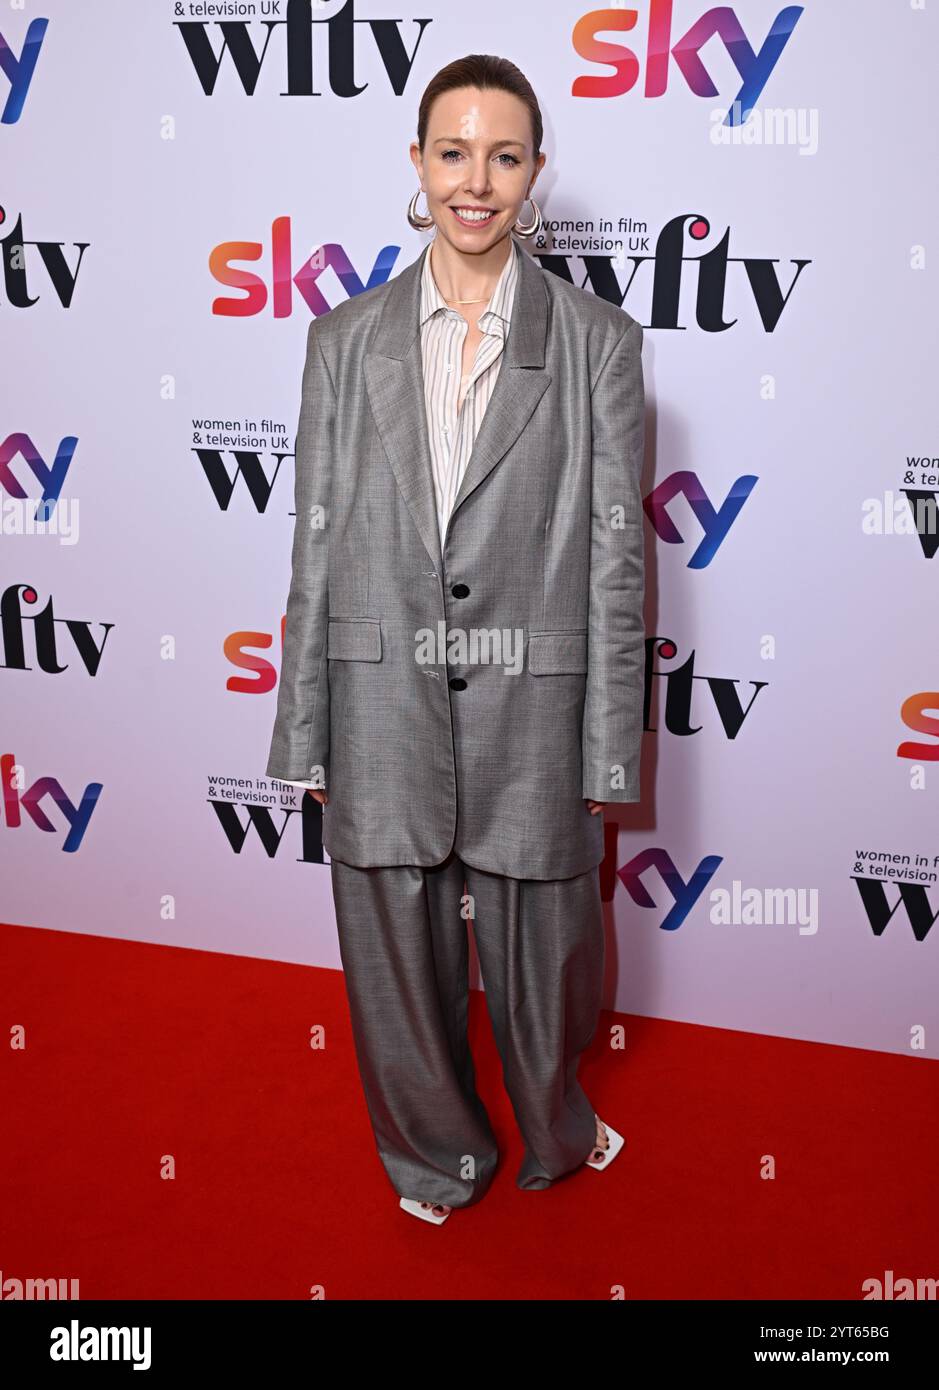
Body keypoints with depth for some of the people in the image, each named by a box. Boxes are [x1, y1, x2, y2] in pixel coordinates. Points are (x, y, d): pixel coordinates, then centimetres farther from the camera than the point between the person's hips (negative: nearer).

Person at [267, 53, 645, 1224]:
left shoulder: (599, 340, 0)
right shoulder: (346, 339, 5)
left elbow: (615, 553, -1)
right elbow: (316, 542, 5)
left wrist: (609, 753, -4)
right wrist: (306, 738, 3)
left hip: (529, 705, -1)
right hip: (383, 706, 2)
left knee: (541, 956, 14)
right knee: (397, 958, 15)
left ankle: (553, 1132, 47)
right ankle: (437, 1154, 44)